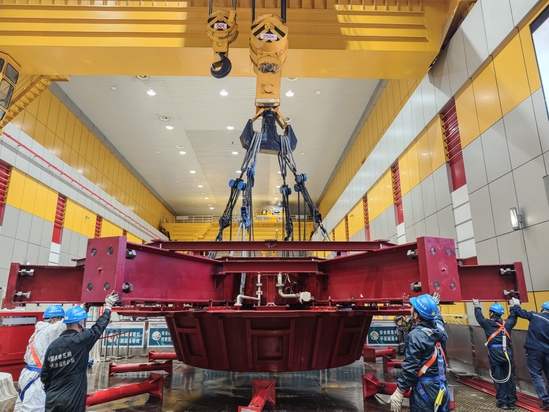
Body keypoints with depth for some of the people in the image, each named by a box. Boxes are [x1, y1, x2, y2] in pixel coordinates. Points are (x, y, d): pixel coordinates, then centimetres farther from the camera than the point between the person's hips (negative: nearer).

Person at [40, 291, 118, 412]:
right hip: (72, 402, -6)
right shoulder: (80, 340, -14)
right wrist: (108, 306, 14)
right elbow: (99, 326, 0)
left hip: (52, 400, 6)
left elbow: (44, 376, 10)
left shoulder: (53, 345, 3)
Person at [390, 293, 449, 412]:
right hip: (442, 388, 7)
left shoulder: (415, 336, -21)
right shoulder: (439, 327, -1)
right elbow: (437, 316, 26)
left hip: (425, 389, -7)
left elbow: (410, 369, -22)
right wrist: (434, 304, 44)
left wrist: (399, 392, -15)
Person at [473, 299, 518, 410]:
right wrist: (513, 307, 41)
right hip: (507, 353, 3)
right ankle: (512, 402, 16)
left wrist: (477, 307, 32)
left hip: (495, 354, -3)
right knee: (509, 378, 10)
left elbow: (479, 317, 15)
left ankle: (503, 402, 8)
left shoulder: (488, 323, -3)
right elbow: (513, 317, 25)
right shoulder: (507, 324, 5)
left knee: (498, 379, 5)